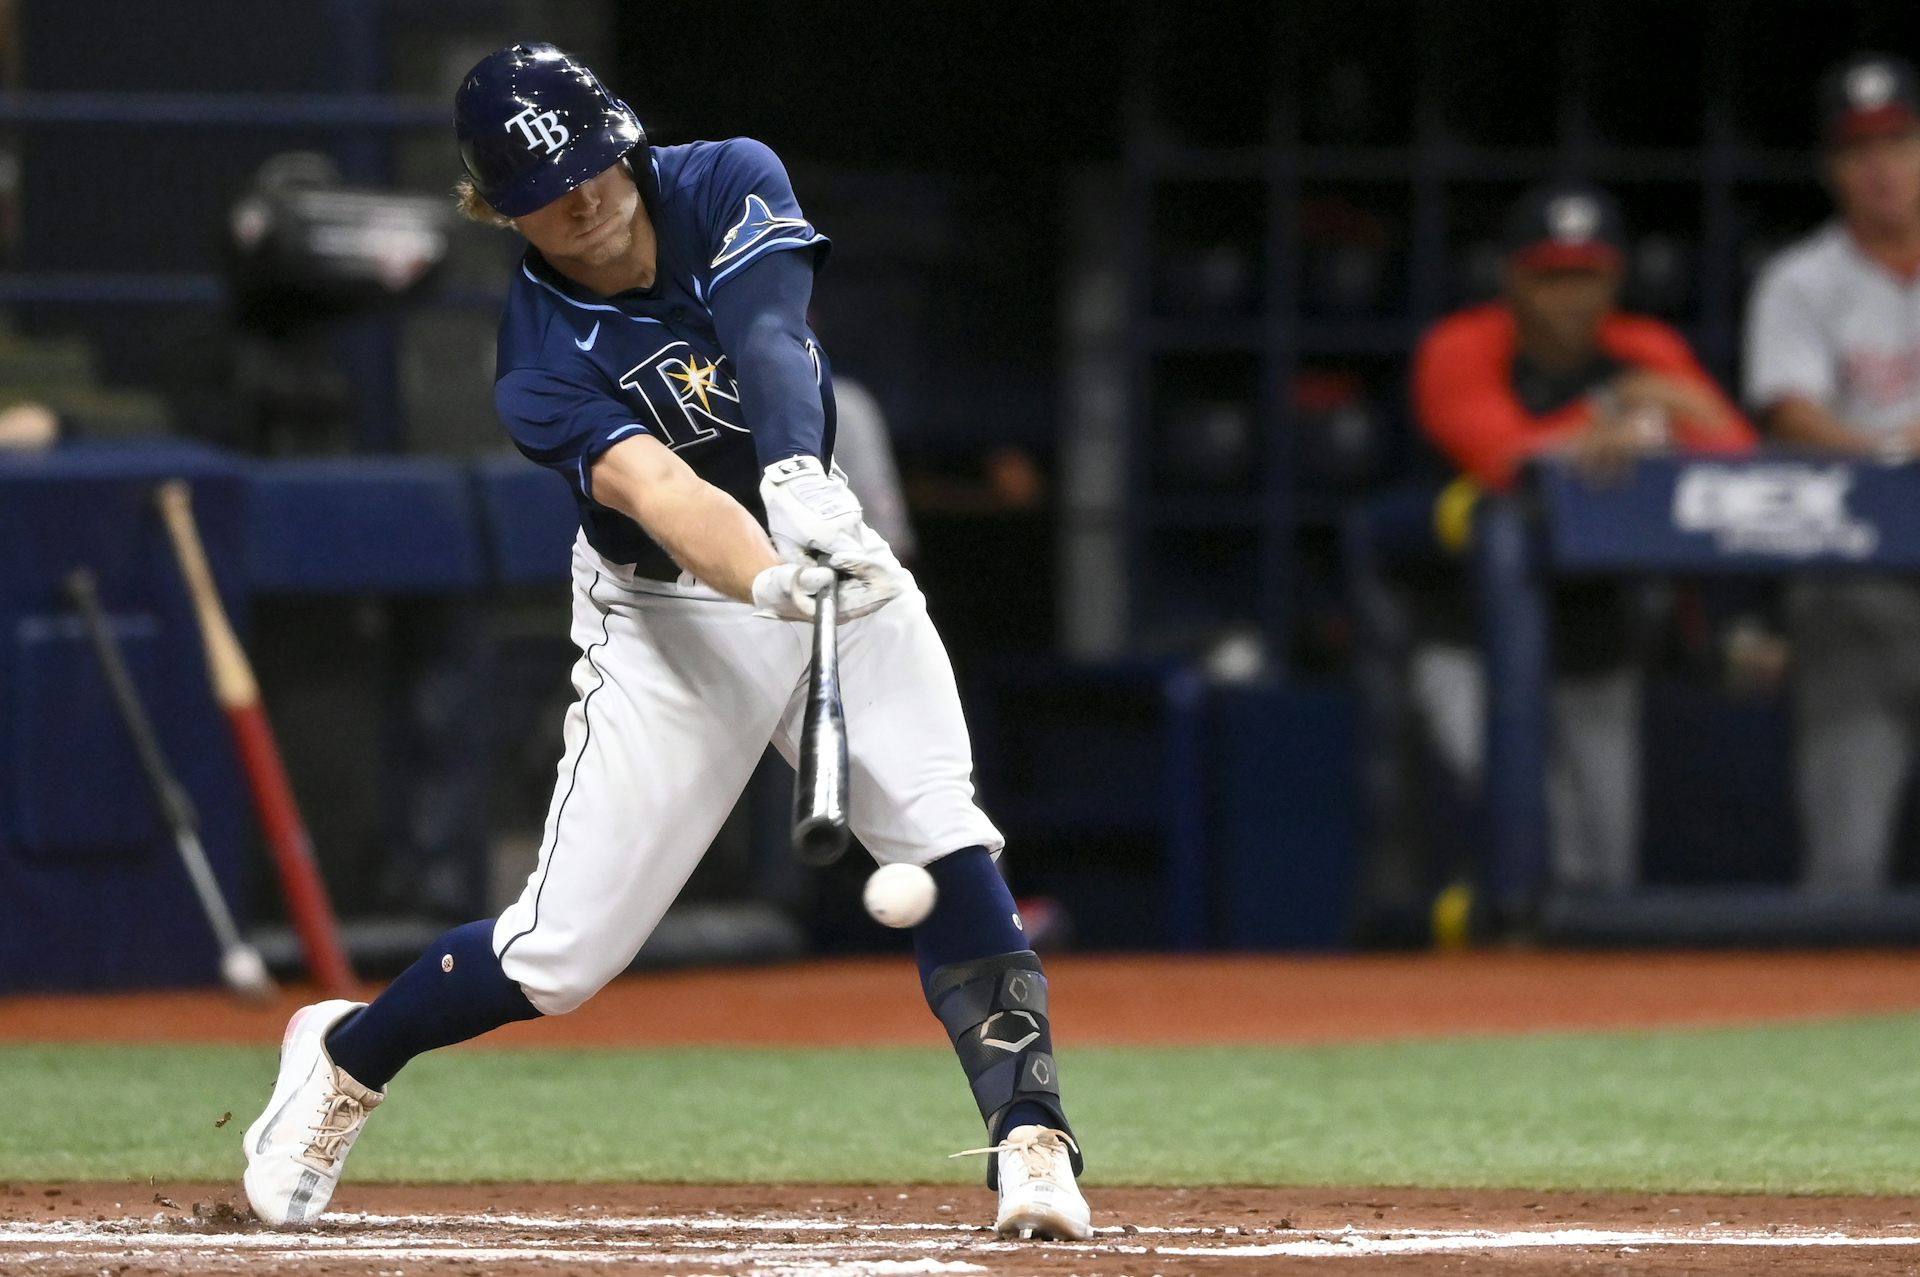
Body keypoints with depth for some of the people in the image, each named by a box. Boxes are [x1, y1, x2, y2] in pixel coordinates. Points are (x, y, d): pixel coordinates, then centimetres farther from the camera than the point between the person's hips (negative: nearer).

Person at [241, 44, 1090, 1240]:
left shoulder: (731, 186, -11)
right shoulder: (539, 365, -18)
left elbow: (769, 341, -30)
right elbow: (655, 490, -35)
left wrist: (801, 477, -50)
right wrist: (772, 582, -55)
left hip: (829, 552, 2)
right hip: (671, 619, -2)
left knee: (942, 836, -20)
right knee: (564, 952, -2)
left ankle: (1031, 1135, -19)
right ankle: (347, 1058, 25)